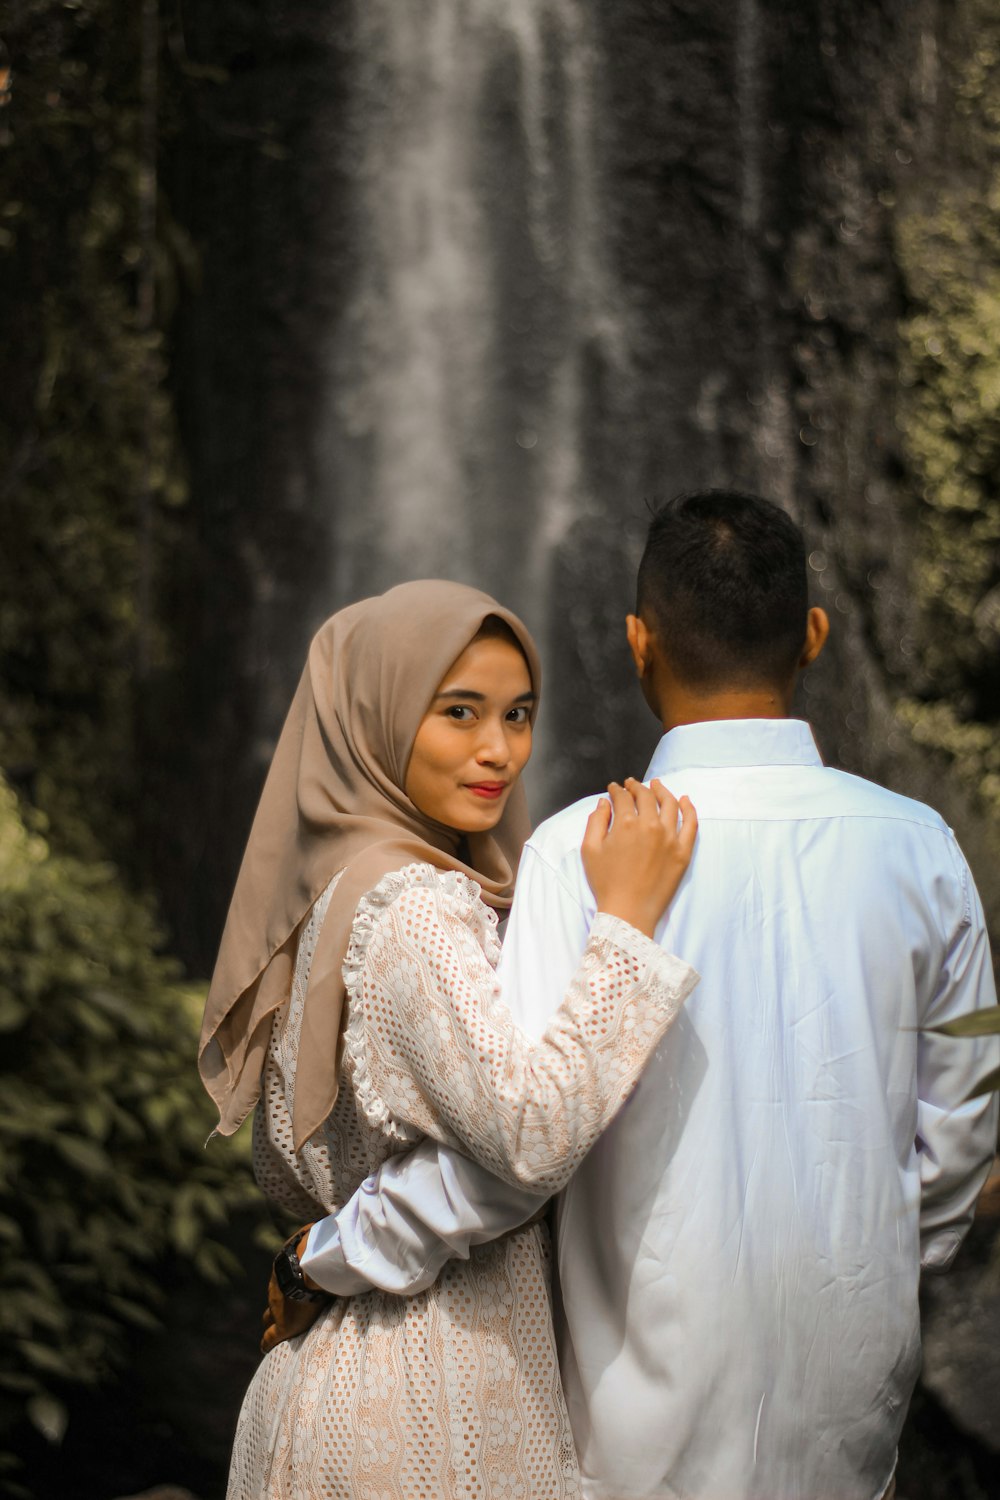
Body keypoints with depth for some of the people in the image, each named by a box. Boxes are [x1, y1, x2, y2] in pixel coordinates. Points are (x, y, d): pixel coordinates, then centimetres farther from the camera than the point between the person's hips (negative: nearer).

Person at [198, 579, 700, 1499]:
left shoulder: (339, 888, 10)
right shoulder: (404, 906, -18)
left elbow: (287, 1173, 16)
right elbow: (534, 1137, -31)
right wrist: (627, 917, -27)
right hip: (431, 1402, -9)